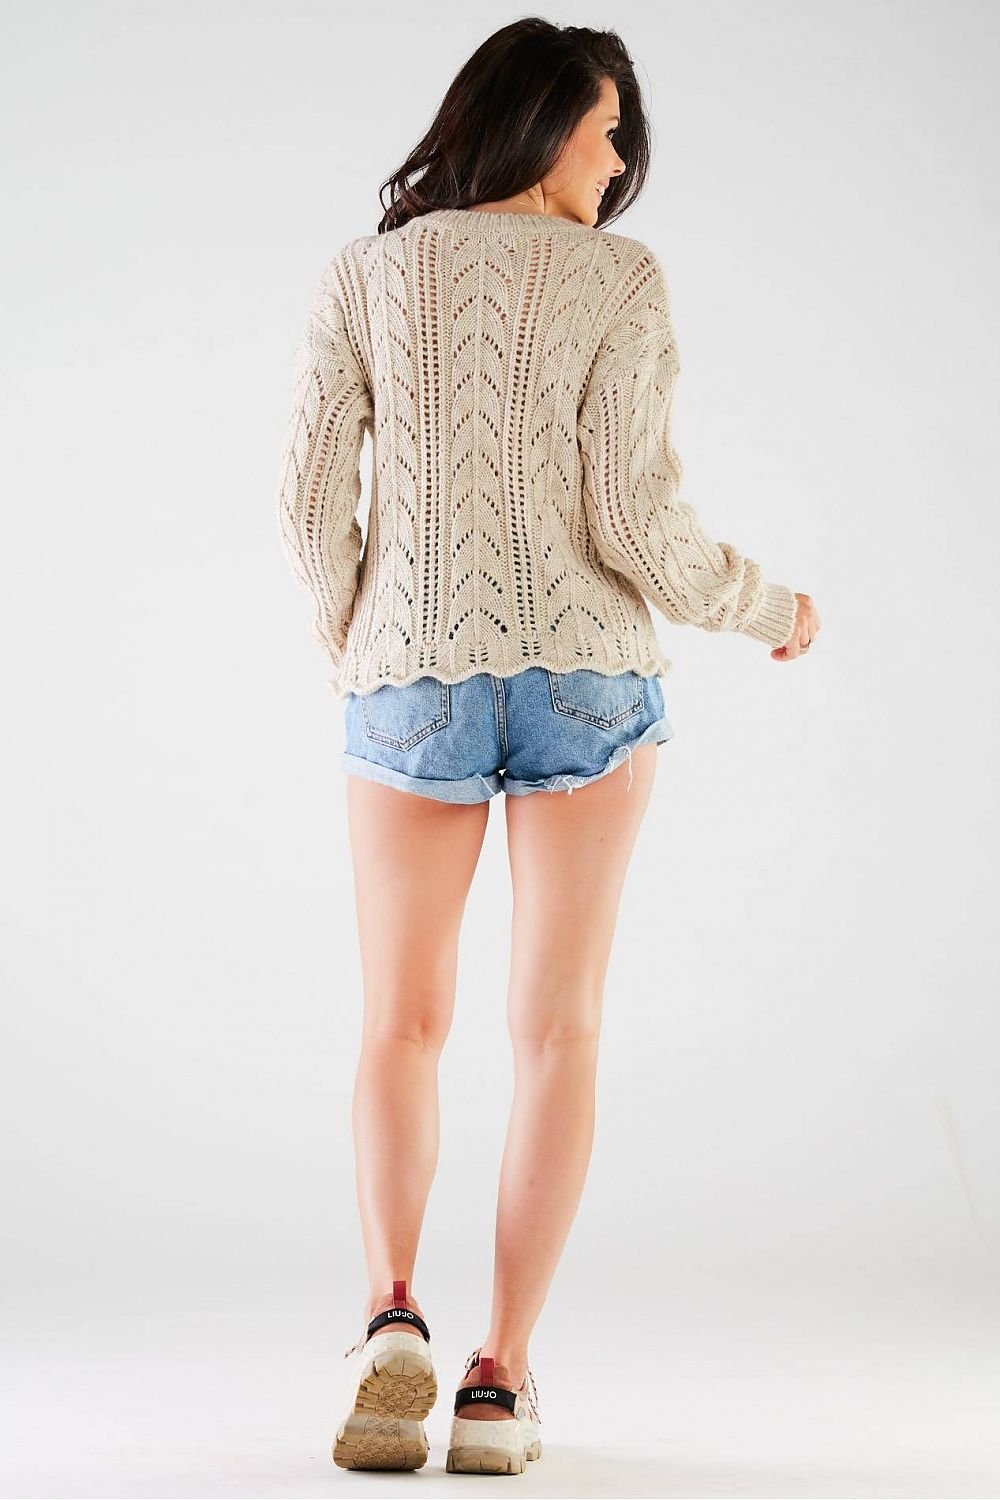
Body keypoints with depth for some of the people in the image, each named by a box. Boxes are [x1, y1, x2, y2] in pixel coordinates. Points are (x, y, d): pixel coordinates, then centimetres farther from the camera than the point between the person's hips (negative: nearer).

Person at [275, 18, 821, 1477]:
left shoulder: (362, 276, 3)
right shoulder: (618, 279, -3)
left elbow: (313, 500, -2)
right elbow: (633, 518, -10)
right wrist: (765, 609, 7)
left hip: (413, 684, 2)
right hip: (586, 675, -1)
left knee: (403, 1027, 14)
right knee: (557, 1030, 7)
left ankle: (393, 1315, -9)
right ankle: (501, 1377, 2)